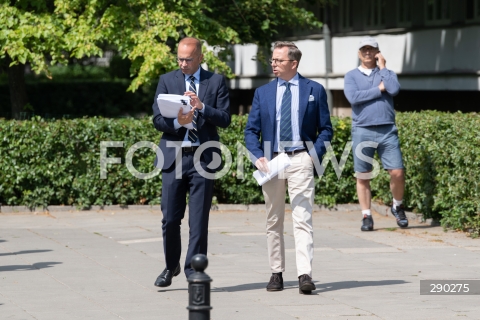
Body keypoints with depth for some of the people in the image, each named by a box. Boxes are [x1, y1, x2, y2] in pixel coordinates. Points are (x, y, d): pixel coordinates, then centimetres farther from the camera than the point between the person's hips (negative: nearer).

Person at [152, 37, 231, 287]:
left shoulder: (216, 82, 7)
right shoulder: (167, 81, 9)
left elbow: (224, 119, -1)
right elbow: (157, 119, 0)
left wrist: (201, 106, -16)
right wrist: (177, 123, -19)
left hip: (203, 157, -1)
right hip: (173, 156, 1)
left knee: (199, 219, -1)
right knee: (170, 218, 3)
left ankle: (194, 268, 7)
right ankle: (171, 266, 20)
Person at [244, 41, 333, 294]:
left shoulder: (314, 90, 6)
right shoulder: (263, 93, 12)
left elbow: (325, 129, 7)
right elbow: (251, 130, 10)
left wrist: (315, 154, -8)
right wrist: (257, 156, -7)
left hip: (300, 160, -3)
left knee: (302, 218, -12)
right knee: (273, 221, 8)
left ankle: (305, 275, -19)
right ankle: (276, 273, 15)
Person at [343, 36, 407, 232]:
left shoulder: (387, 73, 14)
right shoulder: (351, 76, 9)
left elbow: (394, 89, -9)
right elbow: (353, 97, -10)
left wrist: (382, 67, 0)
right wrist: (379, 89, -4)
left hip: (387, 131, 1)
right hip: (362, 131, -1)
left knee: (397, 173, -6)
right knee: (363, 177, 1)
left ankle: (398, 206, 17)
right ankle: (366, 216, 9)